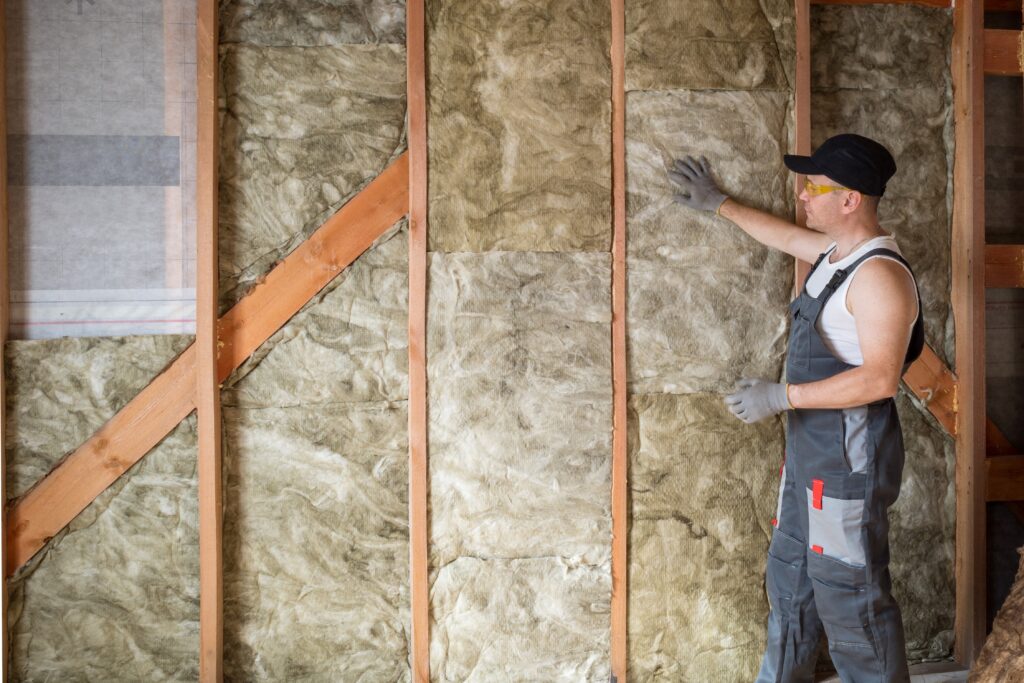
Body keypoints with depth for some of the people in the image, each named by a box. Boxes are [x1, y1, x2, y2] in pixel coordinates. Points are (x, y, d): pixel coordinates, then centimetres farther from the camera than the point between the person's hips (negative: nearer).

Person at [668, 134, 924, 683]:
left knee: (849, 596, -1)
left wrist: (782, 396, -25)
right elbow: (785, 236, 29)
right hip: (807, 453, 10)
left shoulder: (879, 274, -21)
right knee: (790, 581, 19)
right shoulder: (835, 253, 8)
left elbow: (880, 378, -27)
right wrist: (719, 203, 35)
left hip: (850, 462, -10)